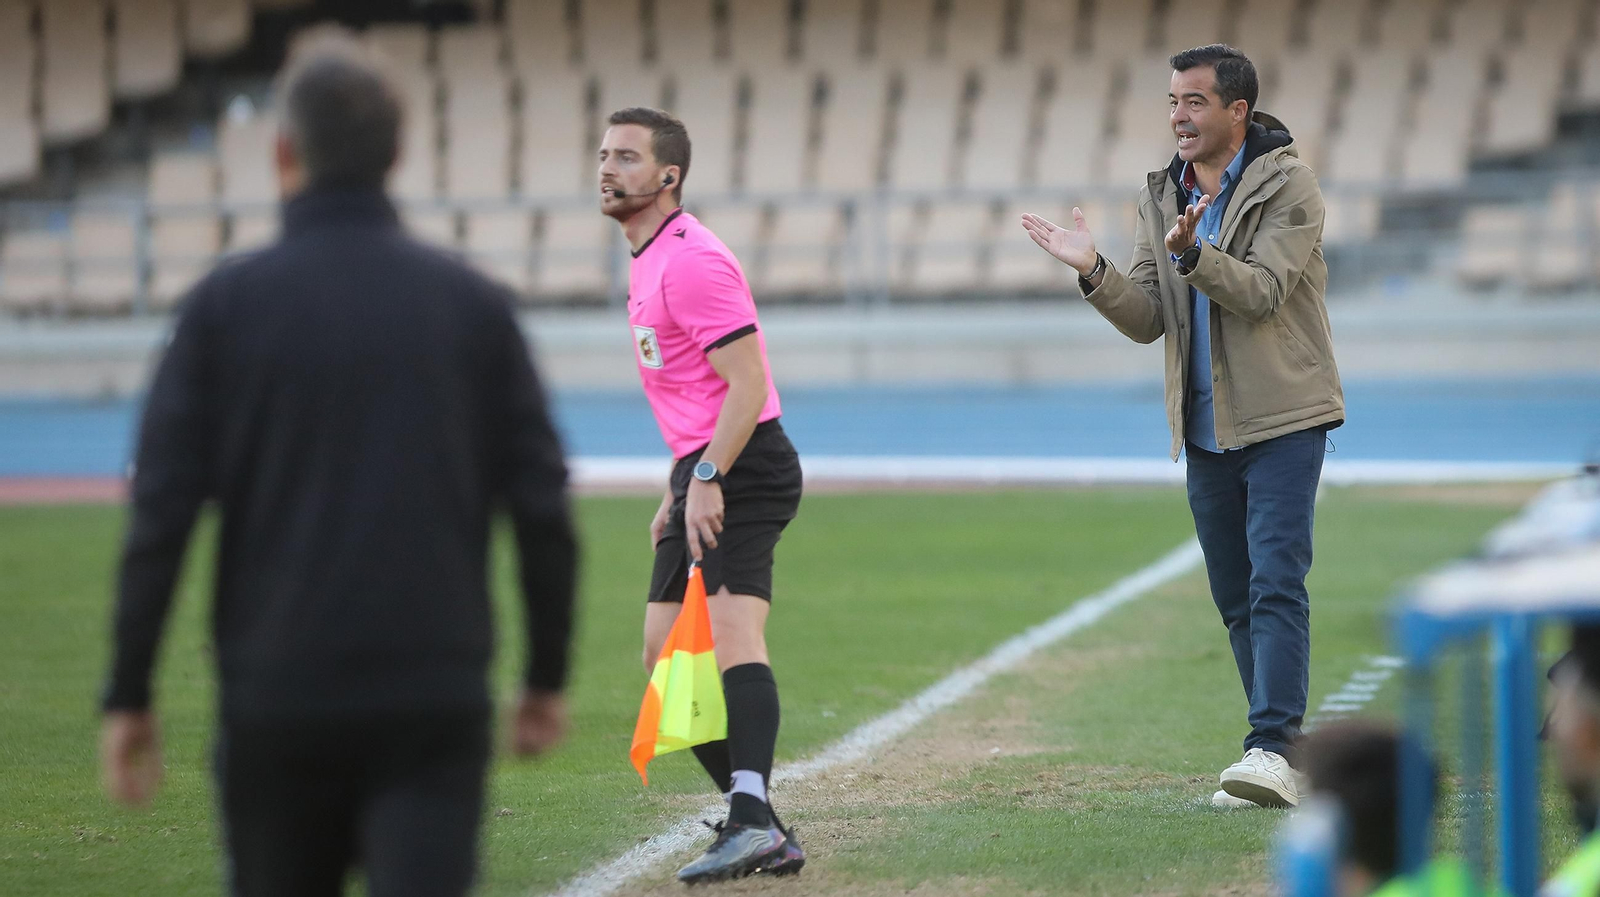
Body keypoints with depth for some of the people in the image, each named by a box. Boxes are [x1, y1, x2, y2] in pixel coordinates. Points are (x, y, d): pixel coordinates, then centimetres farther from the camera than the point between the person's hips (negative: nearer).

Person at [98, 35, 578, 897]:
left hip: (276, 700, 0)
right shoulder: (472, 302, 2)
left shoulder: (227, 303, -1)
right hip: (437, 701, 0)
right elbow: (542, 509, 1)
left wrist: (129, 696, 1)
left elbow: (161, 513, -5)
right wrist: (546, 674, 11)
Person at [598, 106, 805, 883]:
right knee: (665, 654, 9)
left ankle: (752, 822, -39)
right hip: (702, 475, 11)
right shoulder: (648, 262, 18)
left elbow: (747, 386, -20)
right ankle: (762, 831, 11)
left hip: (742, 470, -11)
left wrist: (707, 479, -25)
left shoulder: (690, 260, -14)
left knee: (731, 628, -25)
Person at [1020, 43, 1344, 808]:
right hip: (1206, 428, 6)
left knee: (1275, 583, -16)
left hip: (1281, 418, -6)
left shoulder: (1286, 185, -9)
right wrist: (1093, 271, -13)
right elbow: (1147, 320, 4)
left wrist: (1191, 253, -36)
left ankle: (1272, 750, -22)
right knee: (1234, 596, 8)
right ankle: (1286, 744, 16)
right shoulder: (1162, 196, 9)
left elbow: (1262, 292, -20)